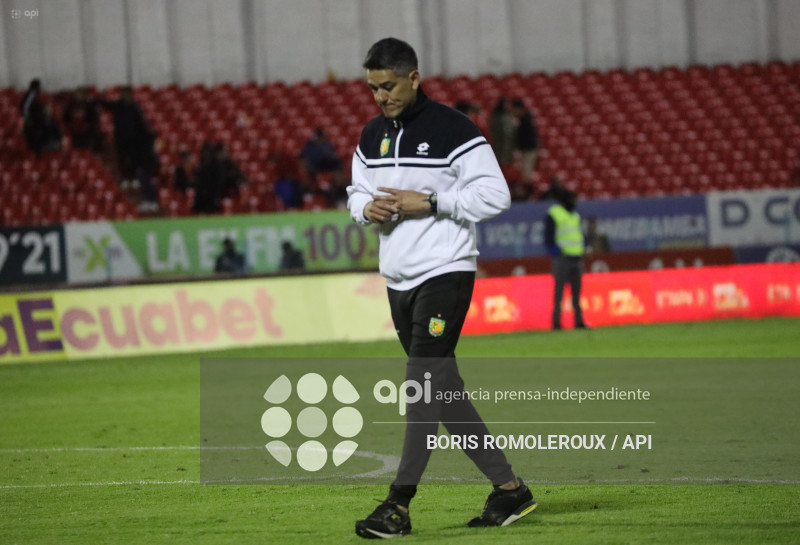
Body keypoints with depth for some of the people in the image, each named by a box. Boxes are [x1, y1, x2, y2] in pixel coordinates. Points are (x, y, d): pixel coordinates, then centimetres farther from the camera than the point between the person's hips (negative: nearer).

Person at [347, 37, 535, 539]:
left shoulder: (453, 130, -10)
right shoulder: (373, 136, 12)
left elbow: (495, 195, -14)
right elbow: (357, 191, 21)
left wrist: (428, 203, -18)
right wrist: (368, 208, -2)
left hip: (444, 272, -8)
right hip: (399, 280, 8)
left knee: (424, 384, -13)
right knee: (443, 389, 9)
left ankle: (399, 506, -16)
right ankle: (509, 489, 17)